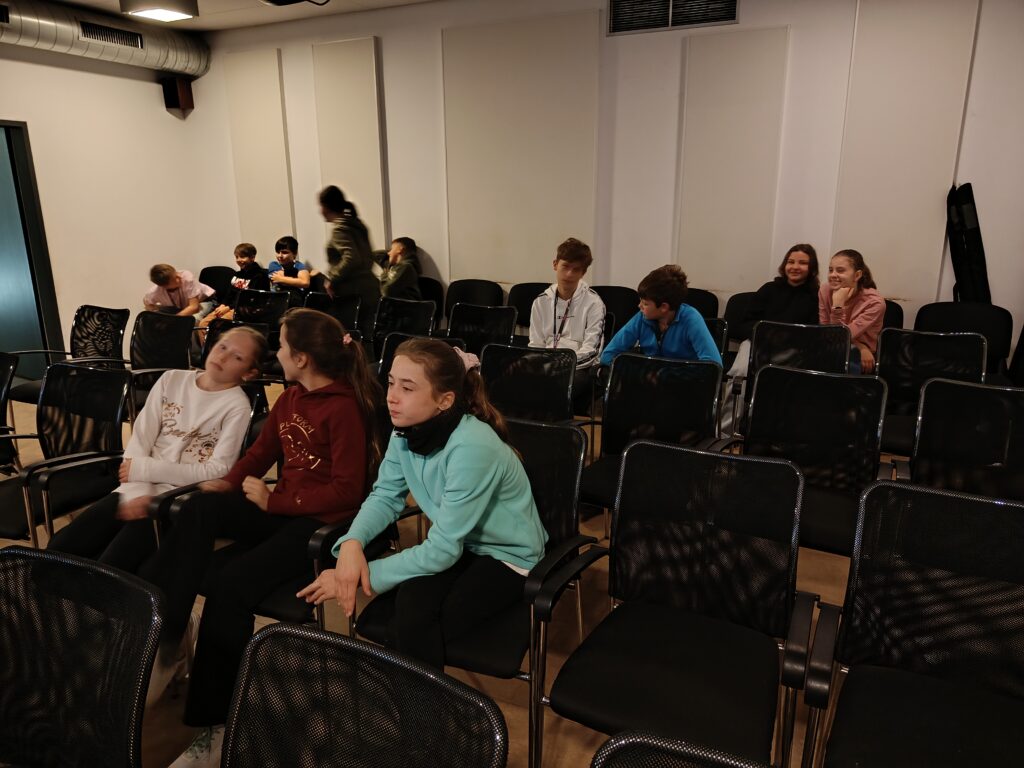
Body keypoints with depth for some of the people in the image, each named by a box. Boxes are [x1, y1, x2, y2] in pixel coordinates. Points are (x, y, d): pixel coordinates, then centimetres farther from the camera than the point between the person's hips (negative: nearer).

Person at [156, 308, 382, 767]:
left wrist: (274, 501, -15)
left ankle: (214, 723, -8)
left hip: (324, 521, -8)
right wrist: (229, 484, -1)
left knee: (230, 585, -23)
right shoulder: (290, 399, 11)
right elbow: (261, 453, 19)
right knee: (202, 507, -18)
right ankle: (157, 626, -19)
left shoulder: (345, 407, -15)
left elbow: (347, 491, -17)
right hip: (282, 509, 8)